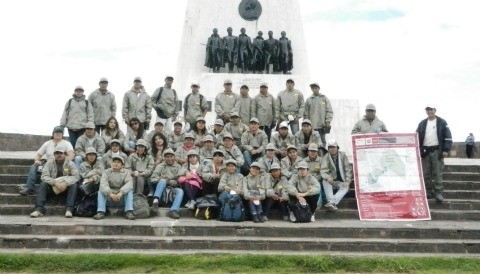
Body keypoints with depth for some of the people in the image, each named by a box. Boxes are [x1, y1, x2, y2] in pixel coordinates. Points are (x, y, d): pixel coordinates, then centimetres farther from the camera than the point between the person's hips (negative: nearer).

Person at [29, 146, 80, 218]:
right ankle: (39, 209, -33)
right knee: (42, 185, -24)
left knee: (74, 185, -29)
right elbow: (44, 176, -8)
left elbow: (76, 176, -11)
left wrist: (66, 183, -28)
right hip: (52, 187, 1)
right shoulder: (49, 163, 3)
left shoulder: (70, 163, 0)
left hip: (66, 187, -1)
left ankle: (69, 209, -37)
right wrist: (55, 183, -25)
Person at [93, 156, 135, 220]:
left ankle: (129, 212, -34)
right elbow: (103, 184, -16)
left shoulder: (126, 172, 3)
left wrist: (121, 193, -34)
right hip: (109, 199, 1)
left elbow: (129, 183, -16)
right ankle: (100, 212, -31)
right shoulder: (106, 172, 3)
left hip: (122, 199, -1)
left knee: (129, 191, -24)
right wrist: (110, 193, -34)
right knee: (101, 191, -21)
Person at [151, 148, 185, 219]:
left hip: (174, 188, 0)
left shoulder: (178, 167, 15)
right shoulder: (160, 166, 17)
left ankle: (173, 211, -46)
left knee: (180, 191, -32)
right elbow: (153, 179, 7)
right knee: (162, 181, -31)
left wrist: (169, 181, -11)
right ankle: (156, 200, -43)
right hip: (162, 188, 0)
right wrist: (161, 178, -12)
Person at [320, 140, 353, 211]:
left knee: (345, 187, -31)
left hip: (341, 181, 0)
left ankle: (332, 202, -50)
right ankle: (332, 202, -48)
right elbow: (323, 171, -12)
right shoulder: (326, 157, -1)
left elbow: (348, 169, -2)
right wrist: (328, 177, -34)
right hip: (332, 181, 0)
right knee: (325, 181, -31)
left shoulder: (343, 155, 1)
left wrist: (347, 181, -16)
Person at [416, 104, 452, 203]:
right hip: (425, 151, 4)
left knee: (437, 173, -4)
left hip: (437, 151, -3)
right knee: (426, 173, 6)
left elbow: (448, 136, -2)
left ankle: (438, 193, 1)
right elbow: (417, 137, 12)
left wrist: (446, 150, -9)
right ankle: (428, 191, 16)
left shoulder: (442, 122, 2)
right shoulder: (422, 123, 12)